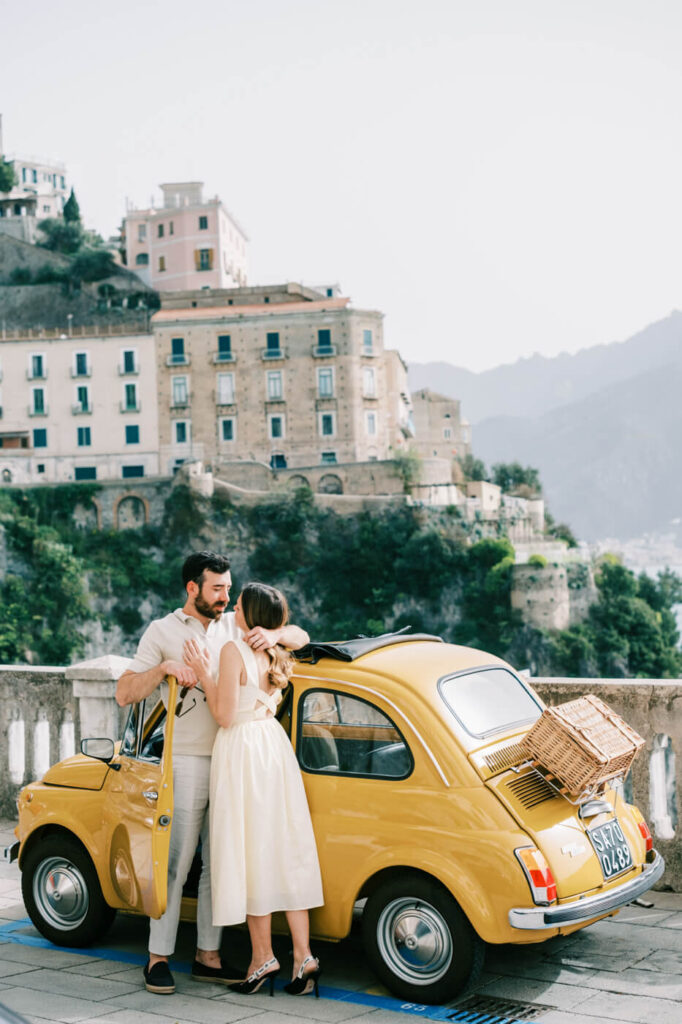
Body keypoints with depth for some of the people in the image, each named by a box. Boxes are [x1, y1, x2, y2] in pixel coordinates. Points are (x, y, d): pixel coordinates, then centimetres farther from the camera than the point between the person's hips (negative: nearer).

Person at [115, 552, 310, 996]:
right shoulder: (163, 632, 0)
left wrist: (273, 635, -11)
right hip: (187, 762, -4)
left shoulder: (235, 626, 10)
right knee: (176, 863, -4)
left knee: (220, 864, 9)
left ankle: (209, 956, 18)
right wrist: (164, 668, -21)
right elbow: (125, 693, -5)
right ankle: (159, 959, 6)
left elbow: (300, 637, 11)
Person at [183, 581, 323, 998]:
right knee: (283, 854, 8)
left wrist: (204, 673, -9)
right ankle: (303, 957, 7)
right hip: (275, 745, 8)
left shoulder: (234, 651, -14)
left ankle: (263, 956, 7)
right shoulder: (275, 655, 9)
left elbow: (225, 716, -14)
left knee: (251, 856, 1)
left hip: (242, 752, -7)